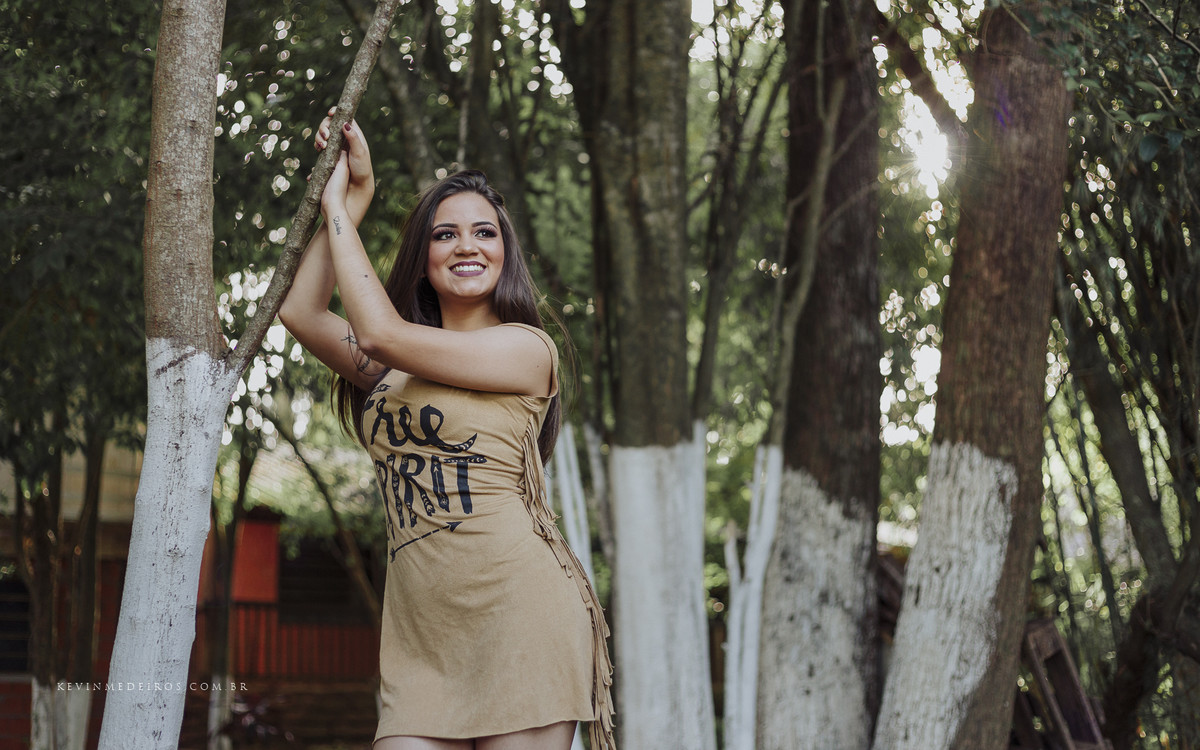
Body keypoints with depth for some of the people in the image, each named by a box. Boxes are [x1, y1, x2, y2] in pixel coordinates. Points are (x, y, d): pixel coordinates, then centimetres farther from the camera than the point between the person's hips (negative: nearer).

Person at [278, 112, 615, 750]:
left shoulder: (526, 348, 1)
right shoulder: (393, 366, 20)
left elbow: (381, 331, -6)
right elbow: (300, 312, 10)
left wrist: (337, 208, 4)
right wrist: (353, 192, 13)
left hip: (516, 607, -5)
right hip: (419, 626, 5)